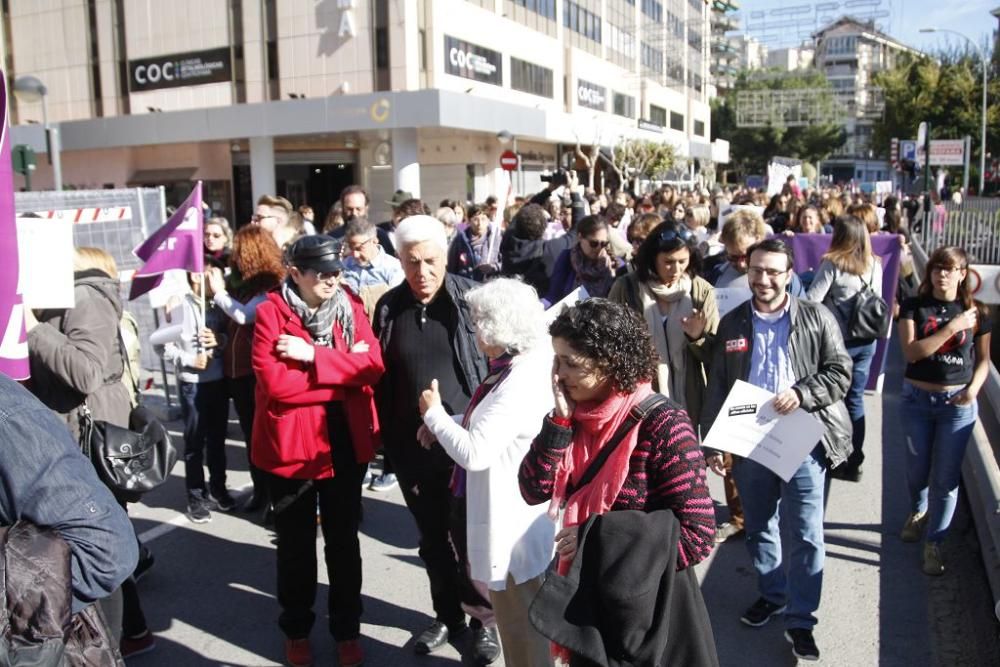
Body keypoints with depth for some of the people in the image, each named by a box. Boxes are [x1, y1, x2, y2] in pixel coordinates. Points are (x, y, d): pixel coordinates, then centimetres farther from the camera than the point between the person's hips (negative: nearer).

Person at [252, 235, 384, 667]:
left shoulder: (350, 306, 0)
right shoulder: (271, 312, -12)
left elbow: (374, 365, -13)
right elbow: (274, 383, -23)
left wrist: (313, 356, -23)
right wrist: (345, 373, -19)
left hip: (346, 443, 3)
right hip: (291, 445, -2)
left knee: (344, 540, 16)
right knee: (296, 543, 16)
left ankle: (347, 629, 34)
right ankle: (296, 629, 36)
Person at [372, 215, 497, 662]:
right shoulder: (389, 307, 1)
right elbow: (380, 374, 8)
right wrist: (386, 434, 7)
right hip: (412, 443, 3)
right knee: (432, 535, 17)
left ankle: (482, 617, 31)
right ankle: (447, 614, 37)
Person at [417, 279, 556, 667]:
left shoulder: (520, 384, -29)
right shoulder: (521, 366, 2)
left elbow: (474, 453, -28)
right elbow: (489, 432, 13)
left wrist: (434, 413, -13)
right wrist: (442, 426, 0)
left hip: (514, 523, -10)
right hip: (509, 513, 10)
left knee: (521, 624, 12)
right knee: (515, 616, 27)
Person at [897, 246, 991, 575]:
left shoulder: (975, 312, -2)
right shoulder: (914, 307, -4)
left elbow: (983, 359, 4)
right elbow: (912, 351, -16)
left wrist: (973, 388, -14)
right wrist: (953, 327, -20)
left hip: (957, 402, 0)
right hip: (917, 399, 1)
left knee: (946, 477, 2)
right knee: (917, 468, 16)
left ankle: (934, 543, 16)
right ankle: (918, 512, 47)